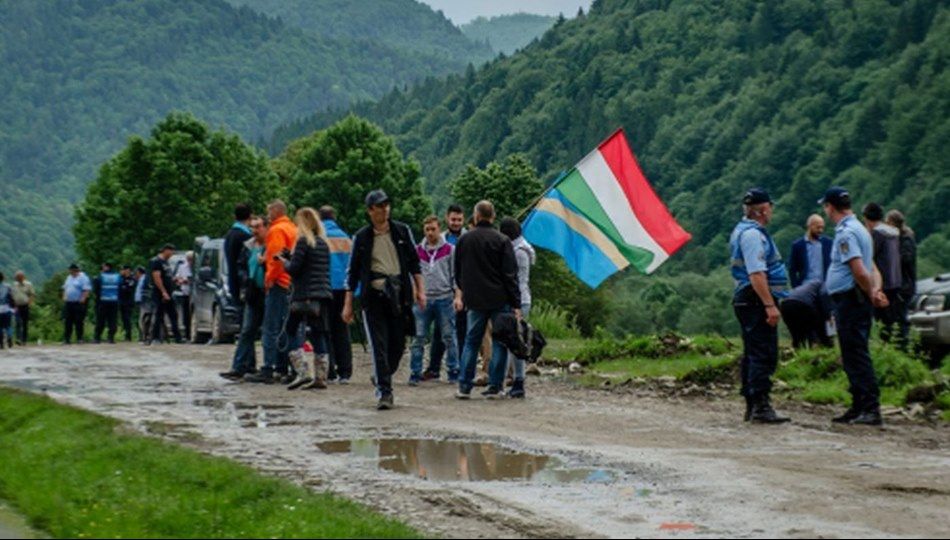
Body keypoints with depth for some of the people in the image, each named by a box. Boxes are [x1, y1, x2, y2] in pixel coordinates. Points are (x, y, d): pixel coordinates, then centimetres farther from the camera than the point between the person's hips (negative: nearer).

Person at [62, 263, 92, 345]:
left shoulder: (83, 277, -7)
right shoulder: (69, 278, 18)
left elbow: (87, 290, -15)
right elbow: (65, 288, 26)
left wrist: (83, 298, -23)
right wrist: (64, 297, 12)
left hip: (78, 303, -7)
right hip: (68, 303, 7)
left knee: (79, 322, -5)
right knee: (68, 322, 5)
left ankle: (79, 339, 1)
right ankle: (67, 339, 8)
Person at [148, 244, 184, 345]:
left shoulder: (165, 262, 19)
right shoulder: (156, 262, -11)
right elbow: (157, 278, -20)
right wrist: (164, 292, -24)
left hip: (168, 295, 10)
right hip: (160, 295, -10)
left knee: (173, 316, 9)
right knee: (158, 316, -7)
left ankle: (178, 337, 11)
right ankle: (155, 338, -3)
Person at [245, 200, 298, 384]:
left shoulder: (277, 230, -9)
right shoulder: (292, 229, 18)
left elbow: (275, 258, -17)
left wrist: (269, 280, -10)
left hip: (278, 284, -9)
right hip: (291, 284, 9)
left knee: (270, 329, -8)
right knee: (283, 329, 13)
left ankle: (267, 371, -10)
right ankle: (283, 368, 14)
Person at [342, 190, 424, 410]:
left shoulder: (402, 231, 8)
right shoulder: (362, 237, 5)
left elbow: (414, 262, 14)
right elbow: (353, 272, 8)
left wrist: (420, 290, 6)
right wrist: (348, 303, 4)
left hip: (399, 295, 2)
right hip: (373, 296, -2)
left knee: (398, 344, 6)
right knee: (379, 346, -8)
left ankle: (381, 379, 29)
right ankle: (384, 392, -6)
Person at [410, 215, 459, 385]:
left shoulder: (450, 250, 3)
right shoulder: (417, 251, 8)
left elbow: (455, 275, 4)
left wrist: (457, 295, -4)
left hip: (444, 299, -2)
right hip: (422, 299, 2)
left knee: (448, 337, 2)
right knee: (418, 338, 0)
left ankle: (453, 372, 9)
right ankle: (415, 373, 4)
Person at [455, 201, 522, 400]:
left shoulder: (464, 240, 5)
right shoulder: (502, 241, -6)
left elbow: (458, 272, 16)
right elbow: (510, 275, -9)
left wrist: (462, 293, 34)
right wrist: (516, 304, -7)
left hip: (475, 301, 3)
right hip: (500, 301, -3)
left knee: (471, 341, 11)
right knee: (500, 342, 4)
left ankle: (464, 387, 7)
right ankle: (494, 387, 1)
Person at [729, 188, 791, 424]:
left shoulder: (742, 231, 18)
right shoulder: (752, 234, -16)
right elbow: (756, 274, -24)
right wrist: (770, 305, -26)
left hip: (746, 301, 11)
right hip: (757, 301, -11)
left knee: (752, 354, 13)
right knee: (764, 354, -11)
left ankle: (751, 406, 18)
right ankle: (761, 406, -14)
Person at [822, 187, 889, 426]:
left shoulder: (846, 233, -15)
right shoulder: (859, 229, 18)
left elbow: (859, 271, -23)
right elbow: (872, 269, 15)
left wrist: (871, 294, -8)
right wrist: (875, 291, -1)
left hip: (850, 299, -10)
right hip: (858, 301, 10)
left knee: (856, 355, -9)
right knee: (854, 356, 14)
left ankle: (871, 409, -11)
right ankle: (859, 407, 19)